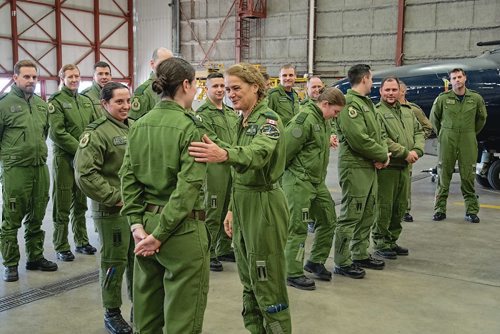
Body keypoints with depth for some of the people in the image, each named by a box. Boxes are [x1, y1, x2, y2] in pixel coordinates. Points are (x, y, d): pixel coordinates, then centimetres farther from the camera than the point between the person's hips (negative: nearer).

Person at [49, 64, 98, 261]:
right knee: (62, 206, 0)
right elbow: (57, 133, -14)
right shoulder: (56, 101, -5)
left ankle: (82, 241, 25)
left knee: (81, 203, 14)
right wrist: (80, 149, -17)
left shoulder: (86, 101, 14)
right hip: (64, 158, -6)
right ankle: (61, 247, 9)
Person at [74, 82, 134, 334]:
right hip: (111, 210, -7)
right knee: (114, 262, 3)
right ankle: (112, 313, 20)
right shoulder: (96, 133, -12)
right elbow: (85, 175, -19)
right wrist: (114, 198, -18)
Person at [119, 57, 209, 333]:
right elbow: (188, 186, -19)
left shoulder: (139, 125, 6)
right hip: (181, 228, -7)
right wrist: (162, 234, -15)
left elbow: (128, 178, 2)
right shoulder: (189, 126, -13)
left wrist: (137, 223, -2)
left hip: (147, 222, 7)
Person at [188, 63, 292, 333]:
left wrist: (224, 154, -56)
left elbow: (258, 153, -38)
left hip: (264, 204, -9)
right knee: (249, 281, 17)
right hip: (243, 202, 9)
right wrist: (232, 209, 16)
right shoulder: (243, 121, 12)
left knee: (268, 283, -2)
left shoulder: (268, 119, -15)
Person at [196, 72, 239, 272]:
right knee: (212, 214, -2)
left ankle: (224, 250, 26)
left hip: (233, 167, 7)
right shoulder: (203, 113, -7)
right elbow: (212, 142, -16)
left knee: (229, 212, 14)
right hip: (214, 167, -7)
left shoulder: (231, 113, 17)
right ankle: (209, 254, 9)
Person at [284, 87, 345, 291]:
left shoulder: (325, 122, 12)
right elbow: (286, 149, -20)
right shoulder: (305, 119, -18)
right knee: (298, 228, -3)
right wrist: (282, 172, -7)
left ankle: (315, 262, 29)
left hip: (317, 181, 9)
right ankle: (293, 274, 8)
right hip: (299, 181, -9)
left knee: (328, 221, 13)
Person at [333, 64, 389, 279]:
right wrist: (382, 155, -10)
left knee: (367, 216, 17)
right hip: (355, 168, -10)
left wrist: (383, 152, -2)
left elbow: (378, 133, 18)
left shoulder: (367, 103, 18)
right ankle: (342, 263, 2)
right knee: (349, 217, -5)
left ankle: (360, 255, 28)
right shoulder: (350, 104, -14)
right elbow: (359, 139, -22)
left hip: (370, 167, 10)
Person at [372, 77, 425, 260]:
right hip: (386, 167, -8)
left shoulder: (407, 111, 17)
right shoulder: (377, 112, -10)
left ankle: (391, 241, 27)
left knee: (400, 207, 14)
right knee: (384, 207, -3)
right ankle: (380, 243, 8)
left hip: (405, 167, 8)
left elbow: (419, 132, 16)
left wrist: (417, 150, -3)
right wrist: (405, 153, -17)